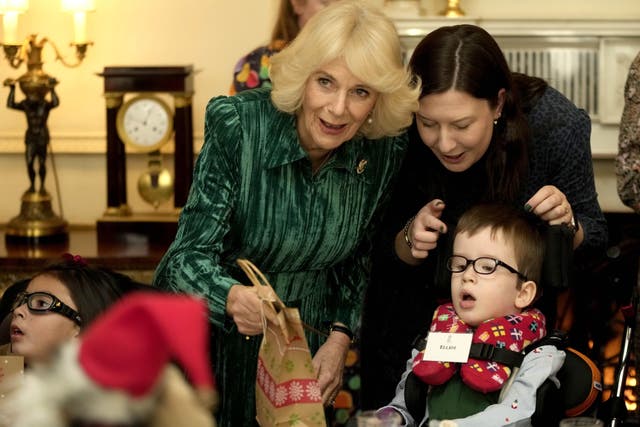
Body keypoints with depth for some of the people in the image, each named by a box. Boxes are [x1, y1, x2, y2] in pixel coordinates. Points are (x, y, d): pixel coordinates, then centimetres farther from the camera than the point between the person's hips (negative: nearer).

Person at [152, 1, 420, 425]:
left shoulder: (384, 151, -14)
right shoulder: (237, 125, -25)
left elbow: (359, 257, 2)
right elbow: (191, 256, -26)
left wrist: (340, 338, -9)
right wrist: (233, 297, -45)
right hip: (206, 330, -3)